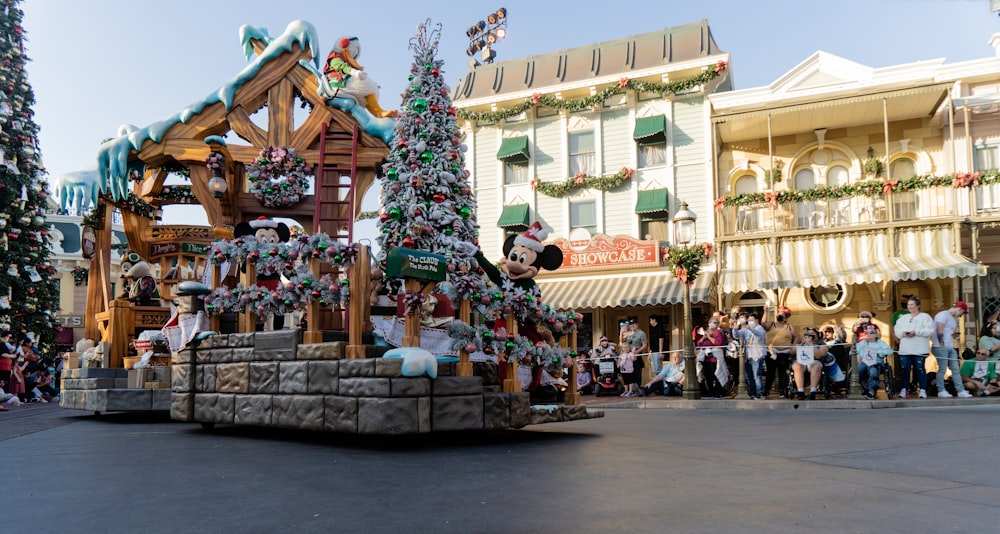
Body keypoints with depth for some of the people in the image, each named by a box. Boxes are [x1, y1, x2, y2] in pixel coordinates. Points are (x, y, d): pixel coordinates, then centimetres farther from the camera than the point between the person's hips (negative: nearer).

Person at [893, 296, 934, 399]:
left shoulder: (925, 317, 4)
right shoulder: (903, 318, 20)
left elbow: (930, 330, -8)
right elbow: (896, 330, 13)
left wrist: (916, 332, -15)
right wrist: (902, 333, -9)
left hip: (919, 350, -4)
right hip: (905, 350, 4)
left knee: (920, 369, -4)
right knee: (905, 369, 1)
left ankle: (923, 390, 2)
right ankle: (905, 389, 7)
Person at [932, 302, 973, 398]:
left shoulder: (954, 319, 23)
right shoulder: (943, 315, -8)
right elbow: (939, 331, -15)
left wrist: (955, 335, 5)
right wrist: (942, 345, -17)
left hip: (950, 348, 10)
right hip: (940, 347, -9)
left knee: (956, 369, 5)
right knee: (942, 369, -6)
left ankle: (960, 391, 6)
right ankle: (941, 391, 1)